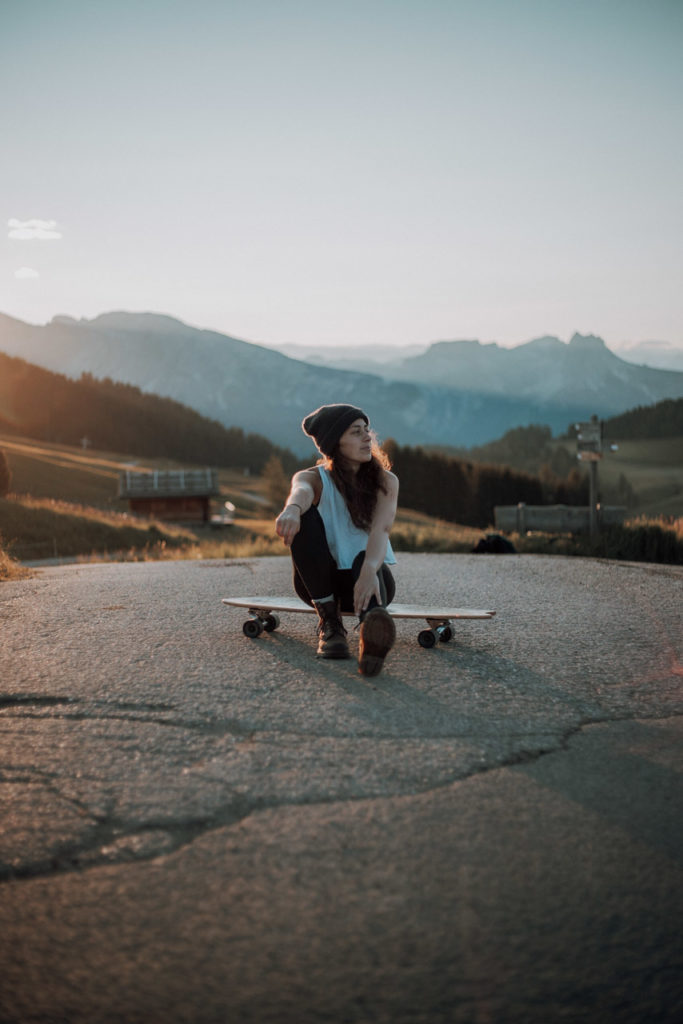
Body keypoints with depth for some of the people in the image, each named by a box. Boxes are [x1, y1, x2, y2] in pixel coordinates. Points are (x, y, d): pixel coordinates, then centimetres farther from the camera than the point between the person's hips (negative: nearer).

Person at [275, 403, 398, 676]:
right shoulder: (313, 478, -6)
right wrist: (292, 508, -61)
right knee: (304, 518, -27)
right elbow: (302, 491, -34)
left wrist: (369, 570, -48)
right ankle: (329, 622, -26)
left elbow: (380, 529, -25)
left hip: (368, 578, 0)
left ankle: (373, 630, -71)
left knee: (364, 560, -37)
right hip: (322, 582, 0)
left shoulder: (385, 481, -5)